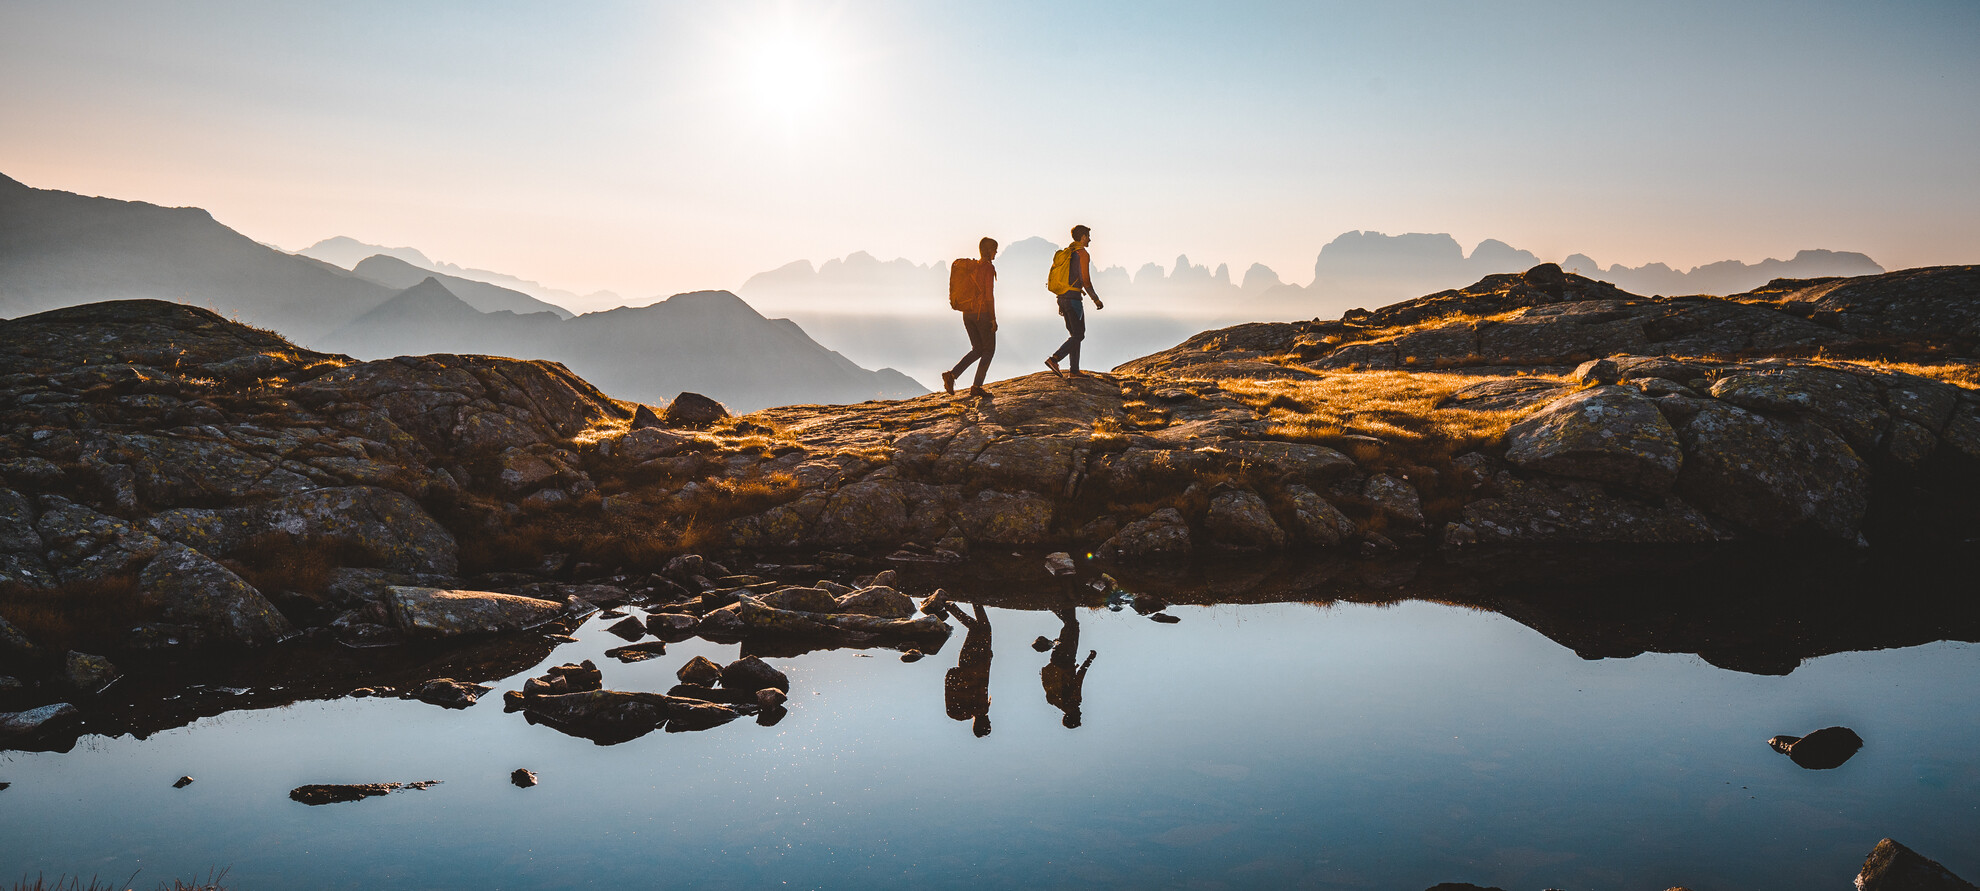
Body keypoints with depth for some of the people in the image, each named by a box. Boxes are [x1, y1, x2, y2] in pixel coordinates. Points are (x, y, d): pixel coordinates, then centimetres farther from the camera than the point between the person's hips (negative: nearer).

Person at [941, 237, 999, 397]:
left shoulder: (971, 266, 13)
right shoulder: (988, 268, -11)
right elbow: (989, 294, -16)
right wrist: (993, 318, -12)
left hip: (968, 313, 7)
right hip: (983, 313, -7)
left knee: (977, 349, 15)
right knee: (989, 350, 5)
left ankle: (952, 374, -3)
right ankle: (977, 386, 0)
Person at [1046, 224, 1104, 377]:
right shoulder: (1082, 254, -10)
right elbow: (1085, 281, -14)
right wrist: (1096, 299, -5)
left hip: (1062, 297, 9)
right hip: (1073, 298, -9)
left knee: (1075, 334, 12)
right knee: (1078, 335, -5)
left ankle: (1074, 370, 10)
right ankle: (1054, 359, -18)